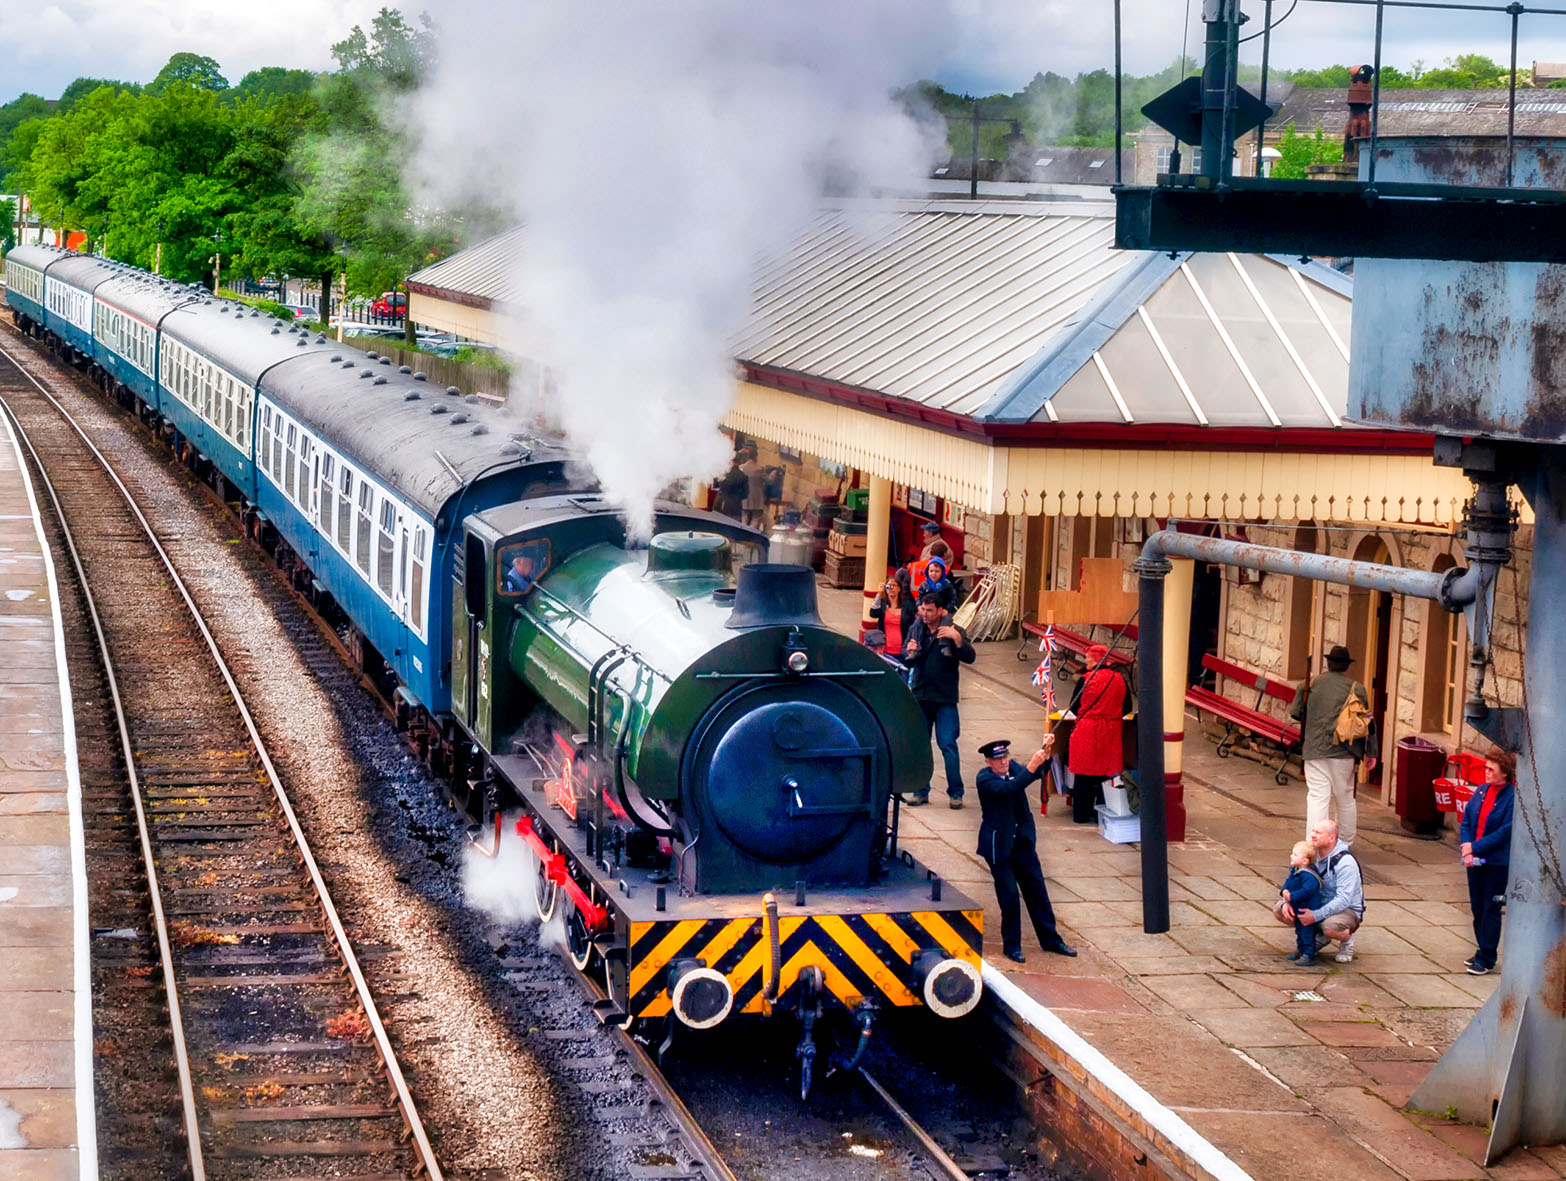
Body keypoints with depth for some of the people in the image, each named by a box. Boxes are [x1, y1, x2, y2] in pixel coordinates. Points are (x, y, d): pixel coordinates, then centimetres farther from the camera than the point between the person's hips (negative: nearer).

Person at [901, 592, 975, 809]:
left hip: (945, 697, -4)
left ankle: (955, 793, 3)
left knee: (948, 745, -6)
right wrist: (910, 653, -13)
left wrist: (957, 639, -30)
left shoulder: (953, 631, -4)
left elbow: (970, 658, -14)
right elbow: (907, 661, 11)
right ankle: (921, 791, 15)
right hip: (920, 695, 4)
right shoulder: (915, 629, 6)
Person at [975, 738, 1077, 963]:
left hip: (1023, 841, 6)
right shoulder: (984, 779, -16)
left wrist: (1046, 752, -31)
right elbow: (1009, 788, -33)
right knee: (1009, 894, -3)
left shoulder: (1013, 767, 2)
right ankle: (1011, 945, 11)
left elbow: (1038, 773, -13)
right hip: (999, 845, -6)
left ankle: (1051, 940, 20)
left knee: (1037, 889, 10)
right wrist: (1031, 767, -41)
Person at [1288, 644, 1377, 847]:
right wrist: (1370, 753, 5)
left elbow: (1295, 713, 9)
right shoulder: (1356, 688, 0)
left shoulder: (1309, 685, 2)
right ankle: (1346, 843, 26)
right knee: (1345, 798, 14)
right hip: (1343, 753, 0)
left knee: (1317, 798, -3)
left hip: (1314, 749, 0)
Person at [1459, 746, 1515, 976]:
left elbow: (1505, 832, -18)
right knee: (1477, 908, 13)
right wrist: (1465, 846, -10)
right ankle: (1483, 950, 26)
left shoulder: (1513, 797, -14)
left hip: (1497, 863, -6)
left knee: (1491, 910, 1)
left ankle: (1486, 958, 8)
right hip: (1475, 861, 7)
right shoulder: (1482, 791, 6)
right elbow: (1466, 821, 8)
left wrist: (1474, 847, -17)